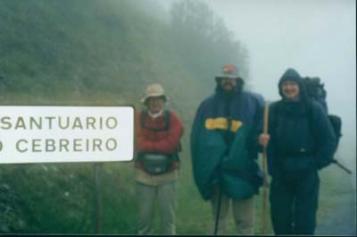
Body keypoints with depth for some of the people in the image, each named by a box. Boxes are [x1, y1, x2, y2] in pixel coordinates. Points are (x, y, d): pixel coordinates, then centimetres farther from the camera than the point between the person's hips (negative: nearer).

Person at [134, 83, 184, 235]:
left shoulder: (172, 119, -2)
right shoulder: (140, 118, 0)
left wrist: (150, 145, -11)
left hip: (167, 174, -1)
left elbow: (171, 143, -15)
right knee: (144, 215, 6)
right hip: (144, 174, 1)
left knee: (168, 214, 2)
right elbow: (140, 144, -11)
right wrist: (161, 145, -13)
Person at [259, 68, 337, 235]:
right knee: (280, 219, 7)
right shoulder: (274, 110, 4)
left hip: (306, 174, -2)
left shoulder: (313, 109, -3)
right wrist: (263, 140, -16)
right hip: (280, 174, 2)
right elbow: (267, 138, 6)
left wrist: (316, 163, -6)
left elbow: (329, 139, -2)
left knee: (305, 221, 3)